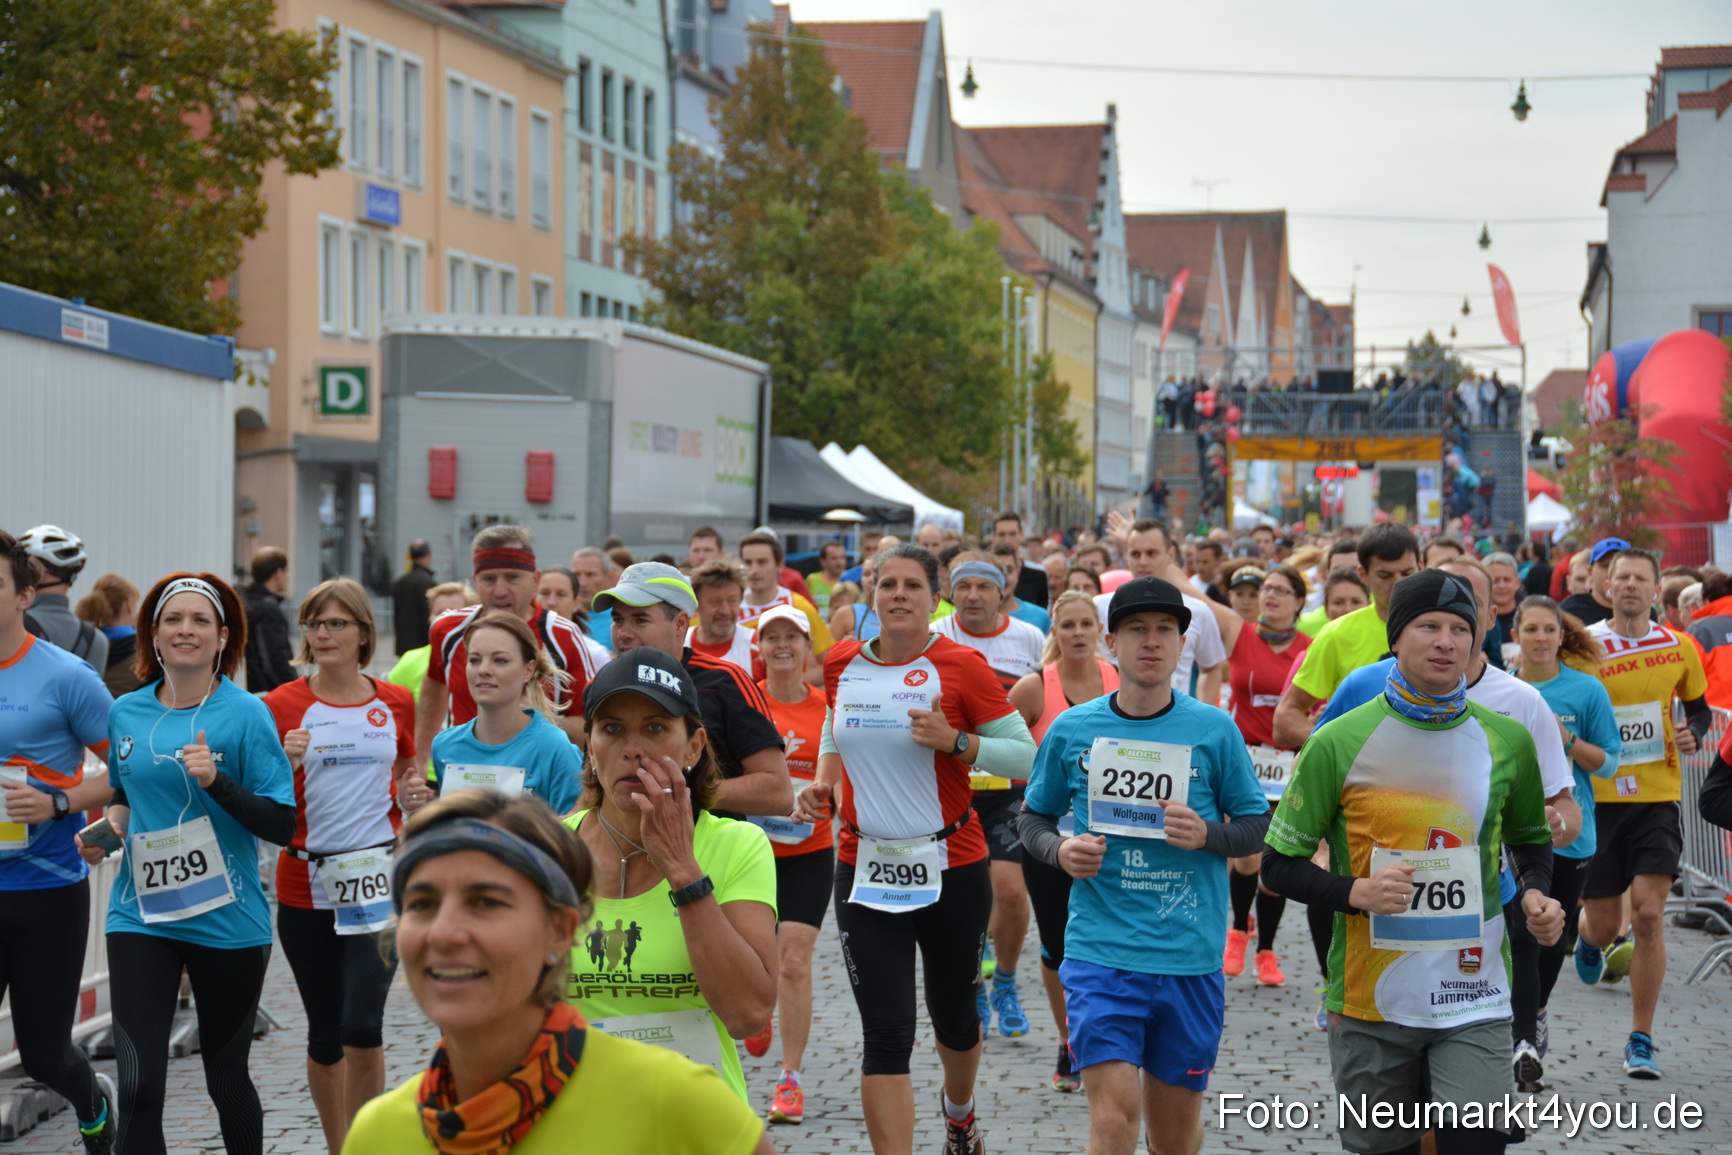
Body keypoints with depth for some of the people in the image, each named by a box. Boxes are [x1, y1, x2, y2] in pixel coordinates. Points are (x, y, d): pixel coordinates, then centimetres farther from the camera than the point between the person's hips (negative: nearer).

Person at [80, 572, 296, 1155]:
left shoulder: (245, 714, -7)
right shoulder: (126, 713, 6)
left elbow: (282, 825, -10)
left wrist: (216, 781, -24)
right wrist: (108, 826, 3)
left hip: (227, 923, -2)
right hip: (141, 916, 2)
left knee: (226, 1075, 13)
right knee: (139, 1086, -10)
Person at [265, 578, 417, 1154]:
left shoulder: (396, 702, 5)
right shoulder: (282, 706, -2)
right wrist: (286, 763, -19)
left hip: (379, 879, 0)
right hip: (306, 886, 0)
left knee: (362, 1025, -13)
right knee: (324, 1031, 9)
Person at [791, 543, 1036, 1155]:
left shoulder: (960, 665, -9)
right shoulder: (842, 664, 3)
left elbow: (1025, 755, -9)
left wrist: (955, 741, -23)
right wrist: (823, 782, 5)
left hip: (951, 868, -1)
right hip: (865, 869, 1)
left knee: (954, 1014, 19)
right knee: (886, 1032, -8)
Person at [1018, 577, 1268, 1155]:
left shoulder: (1215, 730, 0)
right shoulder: (1072, 730, 3)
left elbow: (1258, 825, 7)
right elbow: (1034, 818, 14)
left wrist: (1208, 835, -14)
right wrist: (1059, 851, -7)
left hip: (1189, 956, 1)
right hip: (1100, 950, -1)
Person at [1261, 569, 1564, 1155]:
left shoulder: (1507, 740, 4)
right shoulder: (1339, 743, -5)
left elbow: (1530, 837, 22)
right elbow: (1279, 864, 0)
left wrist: (1535, 893, 0)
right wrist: (1355, 893, -18)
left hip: (1475, 1002, 1)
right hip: (1371, 1002, -1)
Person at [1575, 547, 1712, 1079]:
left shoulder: (1679, 648, 4)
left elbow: (1698, 707, 19)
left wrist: (1693, 735, -1)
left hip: (1658, 797, 1)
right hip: (1597, 797, -1)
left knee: (1648, 915, -10)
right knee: (1604, 925, 4)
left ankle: (1641, 1041, 2)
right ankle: (1589, 940, 46)